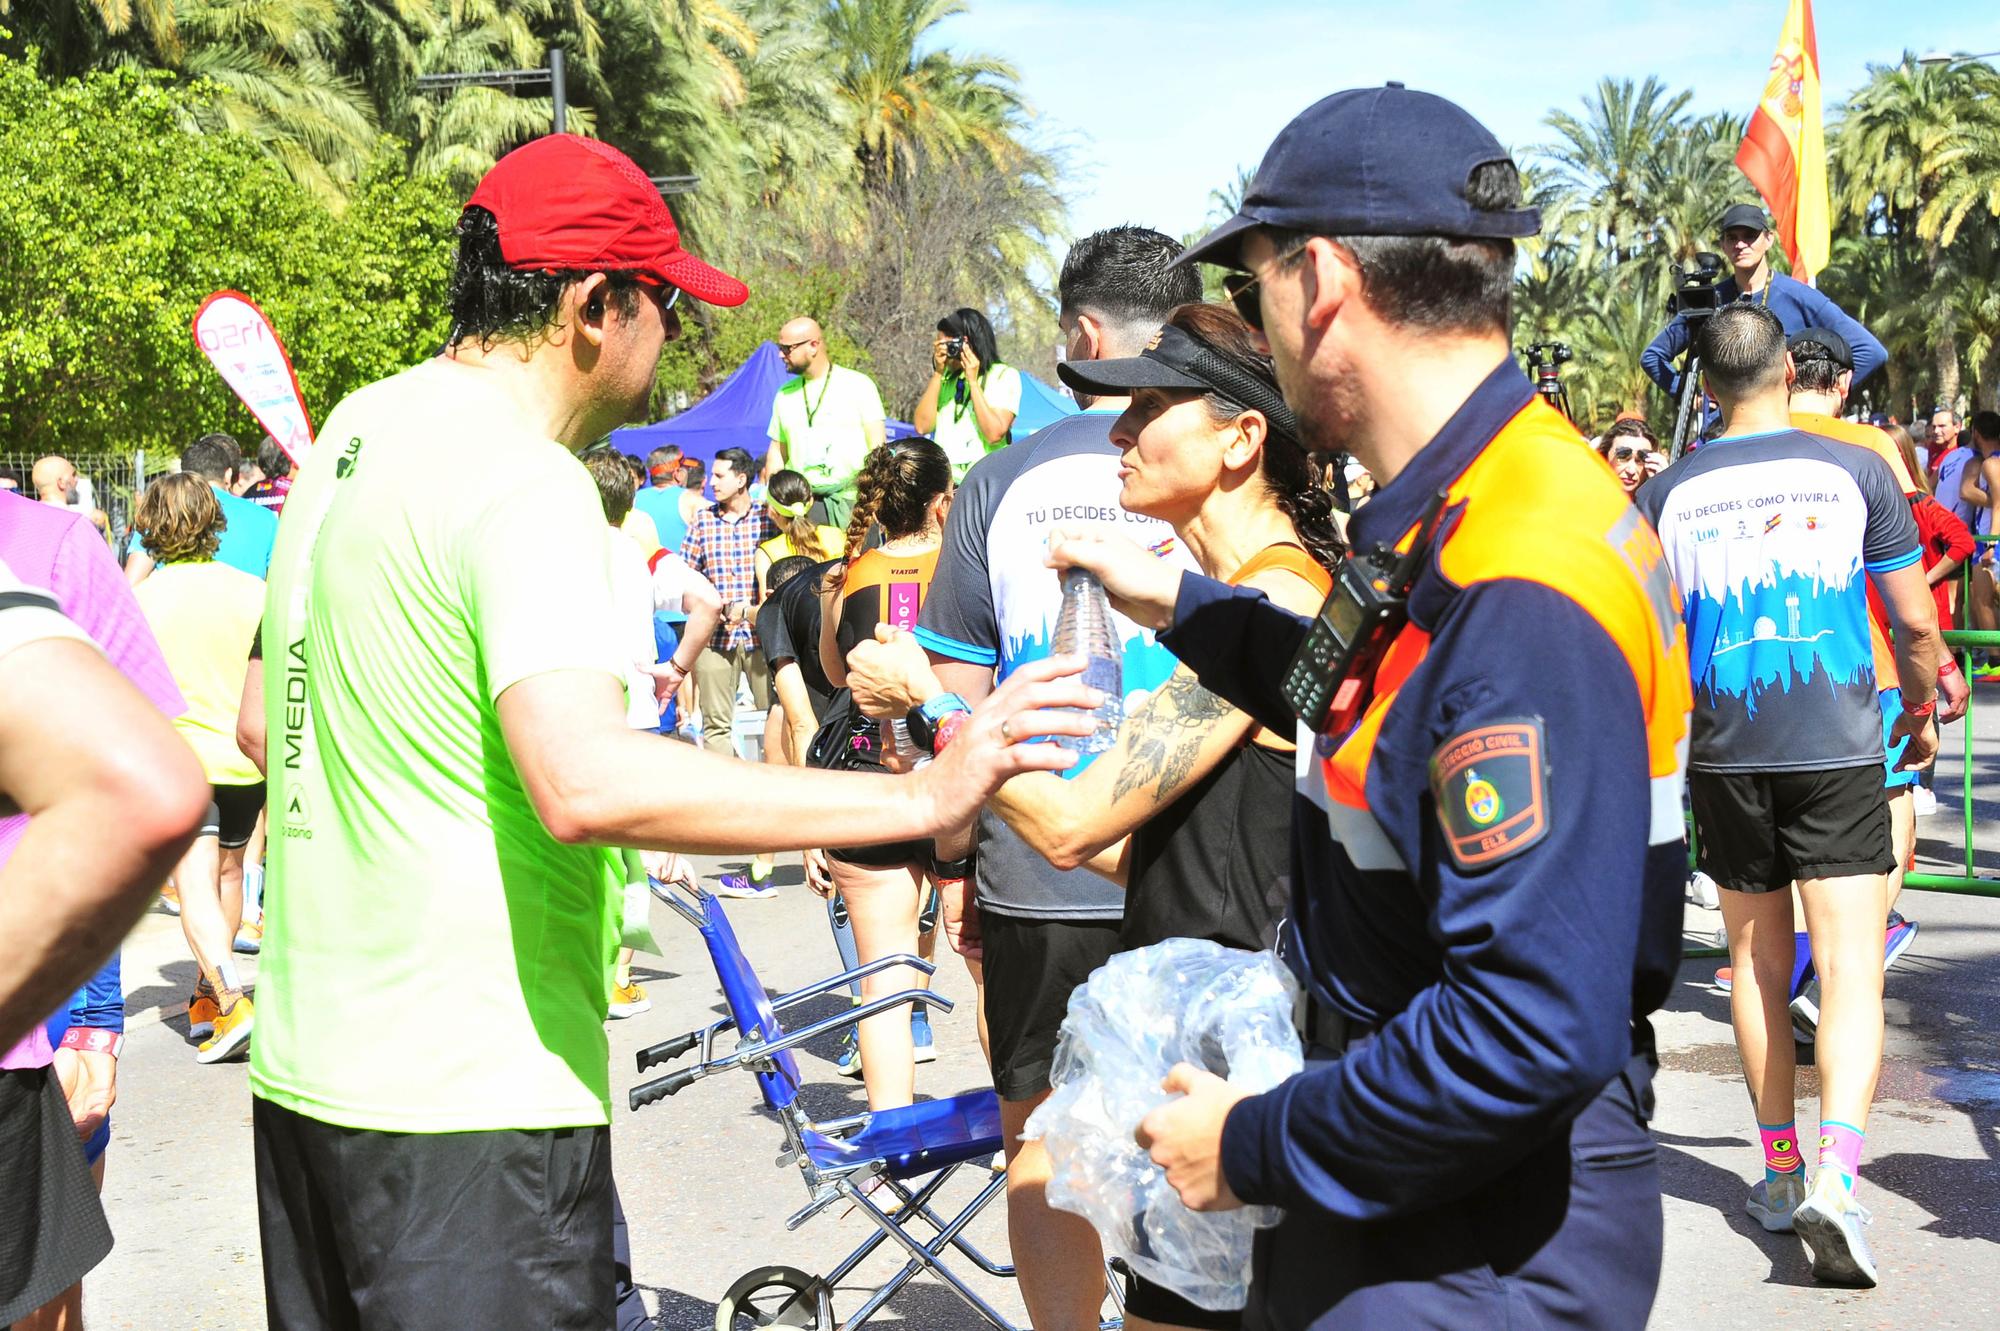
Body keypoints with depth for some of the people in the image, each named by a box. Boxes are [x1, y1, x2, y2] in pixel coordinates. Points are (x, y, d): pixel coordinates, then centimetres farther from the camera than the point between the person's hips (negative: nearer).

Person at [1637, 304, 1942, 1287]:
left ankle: (1781, 1170, 23)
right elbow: (1916, 623, 1)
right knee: (1850, 970, -3)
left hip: (1725, 754, 2)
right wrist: (1923, 714, 18)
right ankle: (1836, 1173, -20)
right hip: (1838, 749, -2)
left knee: (1758, 961, 15)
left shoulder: (1668, 494, 1)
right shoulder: (1854, 472, -2)